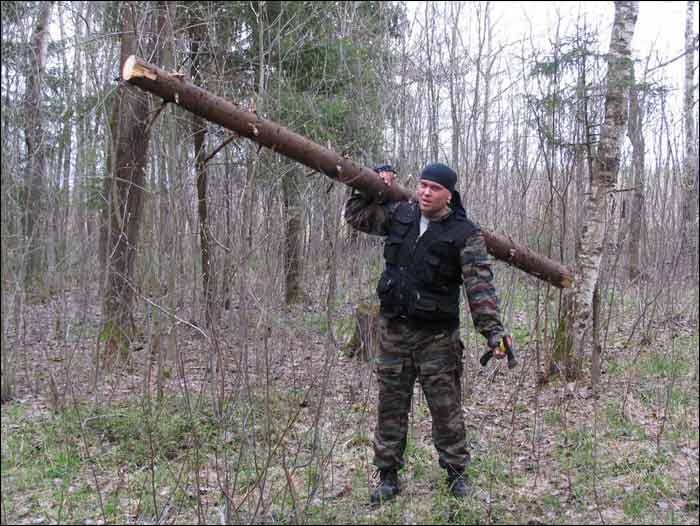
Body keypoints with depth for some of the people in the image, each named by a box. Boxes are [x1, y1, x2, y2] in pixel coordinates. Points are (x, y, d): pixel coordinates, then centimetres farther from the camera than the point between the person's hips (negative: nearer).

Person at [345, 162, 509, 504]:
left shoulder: (464, 234, -9)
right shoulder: (399, 215, 4)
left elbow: (480, 286, -16)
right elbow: (355, 215, 18)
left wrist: (492, 330, -25)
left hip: (437, 335, -4)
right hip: (393, 328, 4)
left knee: (446, 406, 6)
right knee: (391, 405, 10)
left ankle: (456, 473, 25)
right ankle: (388, 475, 23)